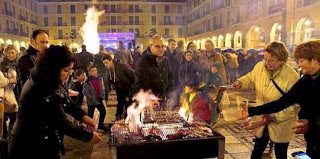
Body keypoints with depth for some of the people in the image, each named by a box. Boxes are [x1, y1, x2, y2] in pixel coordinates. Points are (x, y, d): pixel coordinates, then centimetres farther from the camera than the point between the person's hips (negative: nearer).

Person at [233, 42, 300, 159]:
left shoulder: (292, 77, -24)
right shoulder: (260, 67, -11)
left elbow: (293, 107, -21)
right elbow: (250, 77, 11)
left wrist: (273, 117, -27)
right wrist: (240, 82, -10)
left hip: (281, 125, -4)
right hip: (261, 121, 4)